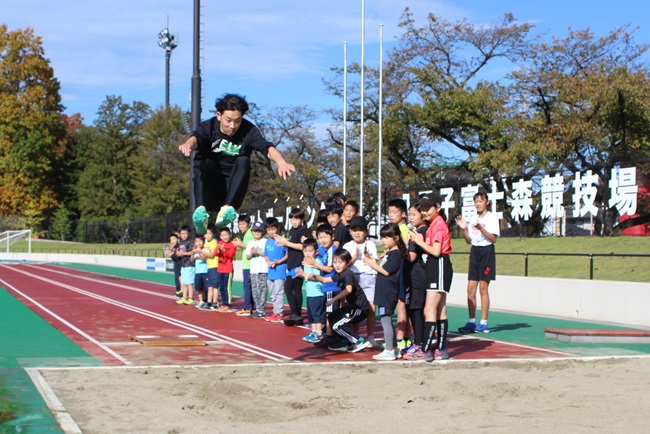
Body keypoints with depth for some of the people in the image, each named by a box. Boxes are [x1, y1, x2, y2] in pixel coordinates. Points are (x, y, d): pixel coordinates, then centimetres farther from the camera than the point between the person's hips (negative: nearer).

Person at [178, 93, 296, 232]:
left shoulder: (249, 131, -6)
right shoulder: (208, 127, -8)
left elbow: (267, 148, -24)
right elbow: (196, 138, -31)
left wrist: (281, 162, -47)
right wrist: (188, 144, -57)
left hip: (231, 193, 1)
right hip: (209, 194, -1)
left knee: (243, 161, -24)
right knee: (204, 164, -28)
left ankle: (227, 208, -38)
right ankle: (201, 209, -45)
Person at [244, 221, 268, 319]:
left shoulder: (265, 242, -1)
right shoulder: (250, 243, 16)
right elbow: (247, 257, 16)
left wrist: (258, 251, -13)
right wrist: (251, 253, -4)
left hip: (263, 270, -6)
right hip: (253, 270, 6)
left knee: (262, 290, -8)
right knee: (255, 291, 8)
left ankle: (261, 312, -6)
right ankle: (258, 310, 16)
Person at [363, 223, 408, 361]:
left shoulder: (395, 254, -13)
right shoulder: (388, 253, 16)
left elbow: (386, 271, -19)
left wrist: (374, 265, -9)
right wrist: (374, 263, 5)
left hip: (388, 292, -10)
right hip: (384, 292, 10)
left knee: (385, 319, -9)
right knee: (387, 320, 15)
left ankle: (389, 351, -8)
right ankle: (394, 349, 22)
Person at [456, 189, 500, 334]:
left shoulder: (492, 218, -5)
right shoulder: (473, 219, 13)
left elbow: (494, 238, -14)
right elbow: (469, 240, 14)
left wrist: (481, 228, -27)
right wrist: (464, 229, -3)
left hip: (486, 252, -6)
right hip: (474, 252, 6)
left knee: (483, 288, -6)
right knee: (470, 289, 2)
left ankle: (484, 323, -1)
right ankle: (471, 322, 7)